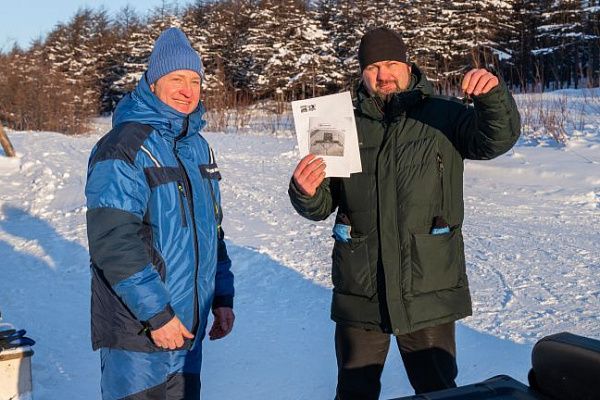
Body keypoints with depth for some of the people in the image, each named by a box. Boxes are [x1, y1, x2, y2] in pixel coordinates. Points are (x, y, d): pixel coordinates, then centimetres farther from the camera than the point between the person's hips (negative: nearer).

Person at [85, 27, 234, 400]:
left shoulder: (199, 147, 11)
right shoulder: (123, 148, -14)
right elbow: (113, 243, -20)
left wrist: (223, 297, 12)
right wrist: (156, 313, -19)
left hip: (188, 329, 7)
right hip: (138, 332, -7)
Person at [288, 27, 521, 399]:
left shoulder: (444, 116, 0)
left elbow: (499, 138, -14)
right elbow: (322, 206, 7)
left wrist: (494, 94, -32)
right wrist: (306, 193, -15)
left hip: (429, 294, -2)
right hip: (360, 294, 2)